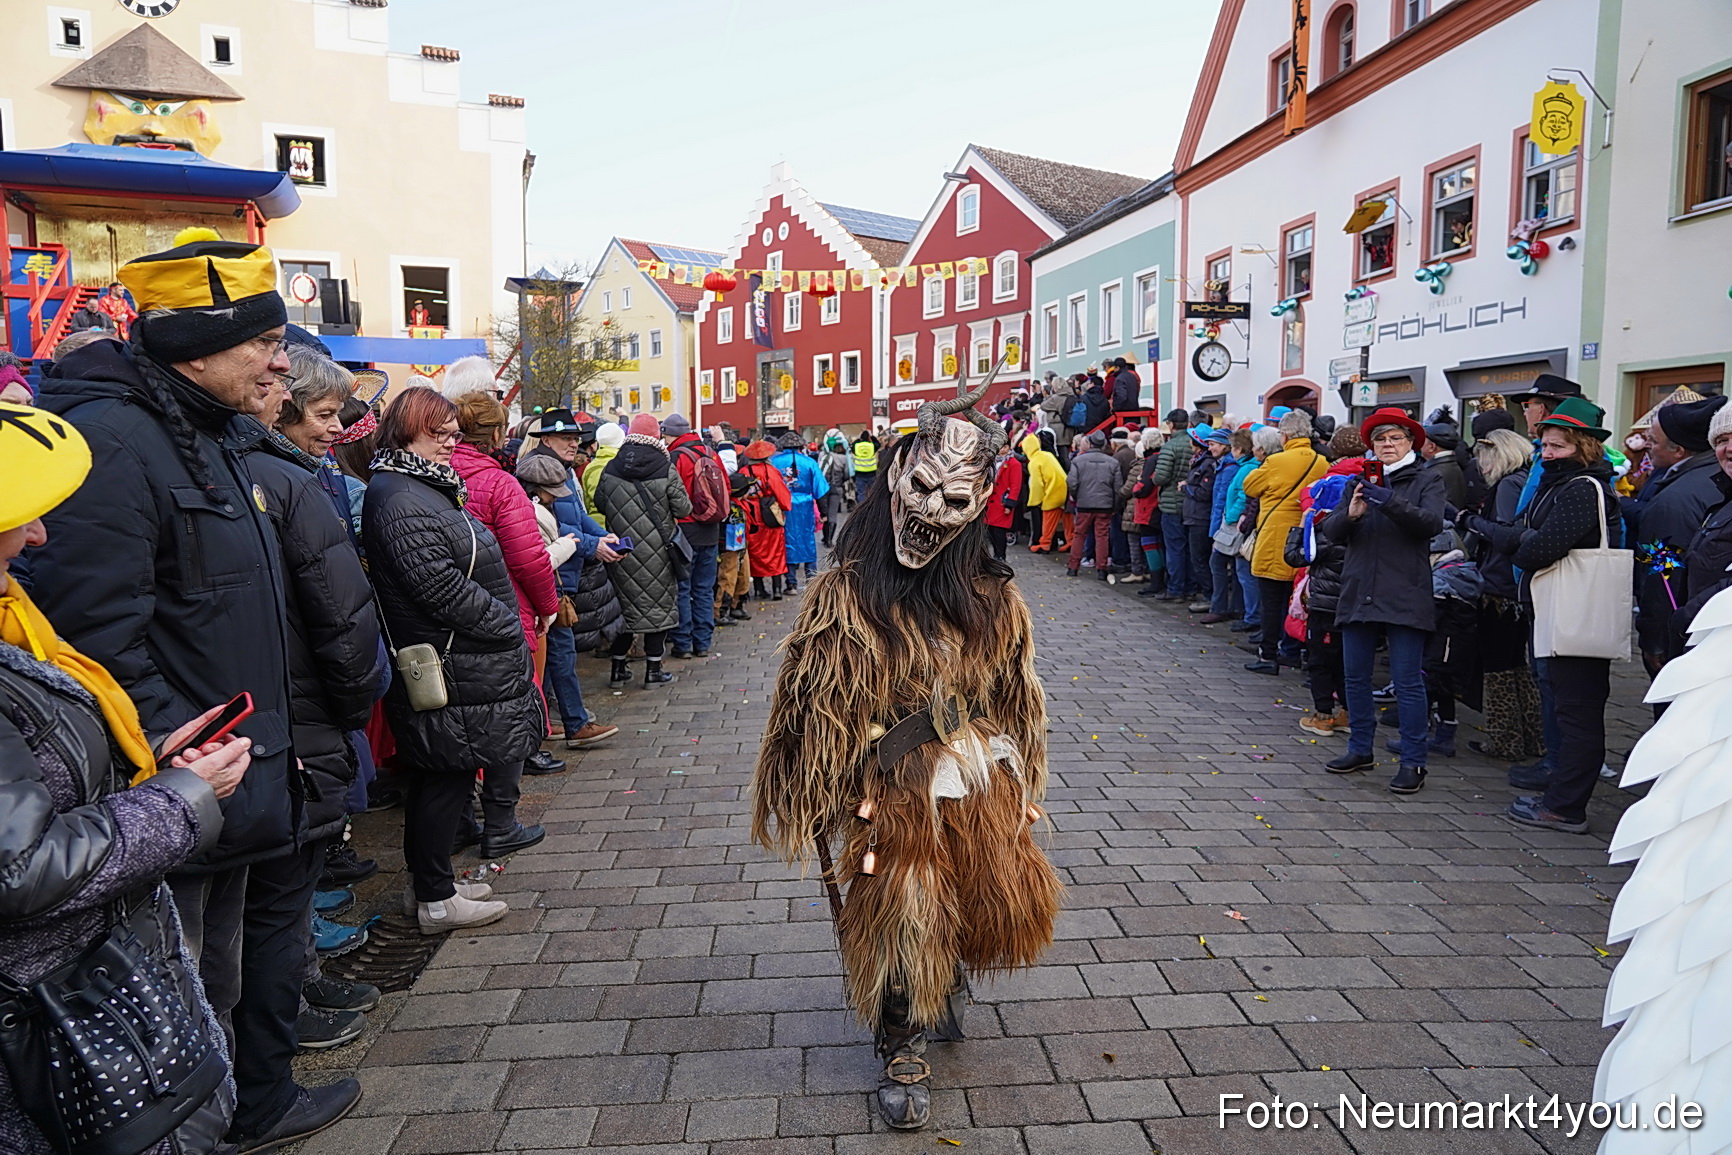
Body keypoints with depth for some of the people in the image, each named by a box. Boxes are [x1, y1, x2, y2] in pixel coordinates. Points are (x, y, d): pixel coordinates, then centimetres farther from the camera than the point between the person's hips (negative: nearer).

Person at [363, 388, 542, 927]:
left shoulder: (424, 486, 16)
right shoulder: (399, 499, -17)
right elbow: (442, 587, -24)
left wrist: (508, 627, 11)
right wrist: (509, 630, -15)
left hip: (460, 662, 10)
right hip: (450, 672, -10)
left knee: (442, 777, 17)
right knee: (445, 778, 0)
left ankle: (435, 883, 29)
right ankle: (436, 901, 12)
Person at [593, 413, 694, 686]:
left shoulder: (610, 469, -1)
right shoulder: (665, 470, -10)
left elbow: (599, 503, 10)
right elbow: (683, 508, -8)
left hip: (622, 548, 3)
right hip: (657, 550, -3)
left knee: (623, 602, 13)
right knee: (658, 603, 7)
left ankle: (619, 666, 19)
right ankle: (653, 669, 9)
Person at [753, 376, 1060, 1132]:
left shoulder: (990, 596, -4)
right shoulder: (845, 595, -16)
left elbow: (1016, 695, 7)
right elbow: (815, 707, -11)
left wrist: (1021, 787, 11)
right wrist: (824, 809, -7)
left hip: (979, 793, 4)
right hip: (887, 802, -4)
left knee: (991, 905, 14)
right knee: (896, 925, 7)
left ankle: (944, 987, 49)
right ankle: (902, 1048, 36)